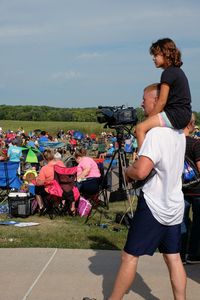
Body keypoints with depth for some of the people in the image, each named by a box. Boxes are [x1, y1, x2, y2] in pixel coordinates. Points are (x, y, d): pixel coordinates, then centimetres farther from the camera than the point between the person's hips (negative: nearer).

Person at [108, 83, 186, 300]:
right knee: (173, 257, 12)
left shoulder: (156, 133, -20)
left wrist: (128, 171, -9)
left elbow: (141, 171, -29)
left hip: (154, 206, -8)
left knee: (130, 256, 3)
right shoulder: (179, 132, 7)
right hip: (174, 206, 8)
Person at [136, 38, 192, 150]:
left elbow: (162, 101, -15)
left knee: (140, 128, -16)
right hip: (184, 115, 11)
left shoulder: (168, 73, -12)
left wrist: (149, 118, -6)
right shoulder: (177, 70, 18)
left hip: (176, 115, -11)